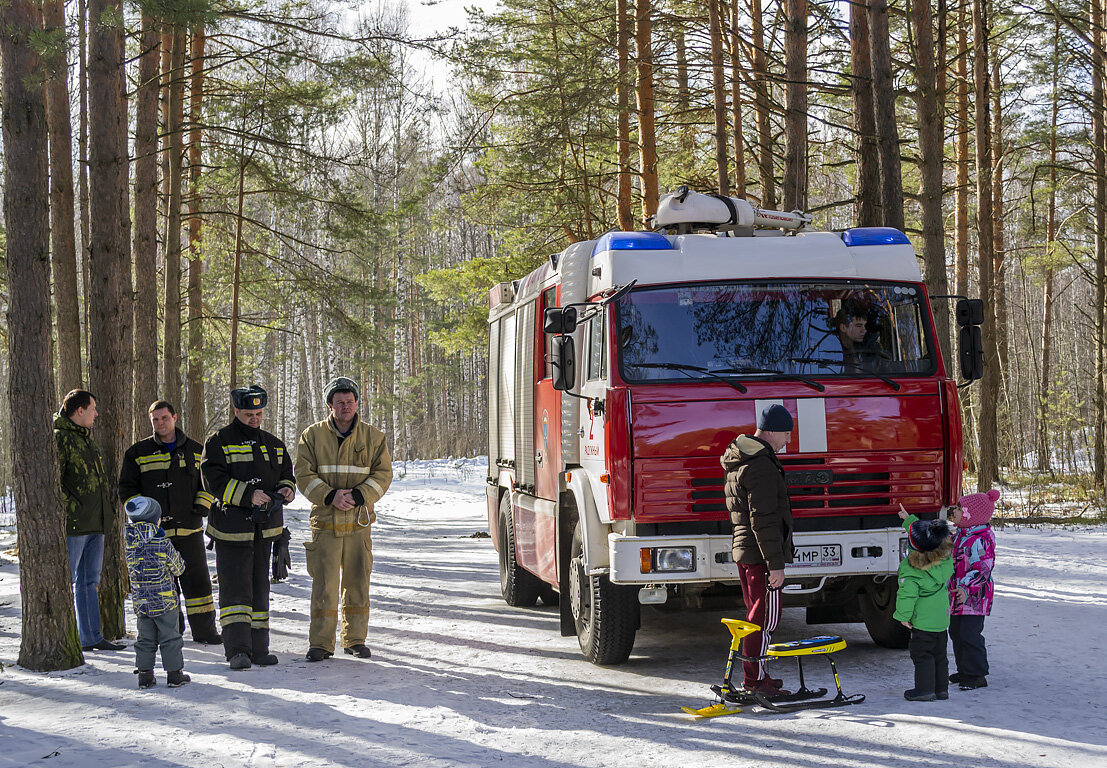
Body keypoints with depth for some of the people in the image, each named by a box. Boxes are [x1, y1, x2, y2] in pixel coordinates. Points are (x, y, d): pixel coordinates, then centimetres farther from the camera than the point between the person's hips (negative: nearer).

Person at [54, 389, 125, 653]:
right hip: (74, 523, -9)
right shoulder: (59, 438, -10)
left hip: (96, 522, 9)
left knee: (90, 581, 12)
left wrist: (108, 508, 20)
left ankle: (91, 637, 18)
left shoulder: (86, 438, 20)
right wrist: (69, 508, -20)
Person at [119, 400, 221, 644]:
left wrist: (202, 507, 4)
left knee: (197, 579, 1)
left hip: (189, 528, 1)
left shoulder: (195, 450, 9)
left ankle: (204, 629, 8)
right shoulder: (138, 453, 5)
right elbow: (127, 488, 6)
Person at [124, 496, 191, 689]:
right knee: (170, 639, 7)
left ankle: (144, 674, 14)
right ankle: (174, 674, 11)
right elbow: (179, 568, -3)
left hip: (140, 603, 4)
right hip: (165, 601, -4)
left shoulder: (130, 544, -6)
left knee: (145, 639, 14)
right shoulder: (164, 545, -16)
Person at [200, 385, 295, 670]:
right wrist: (248, 495, -23)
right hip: (232, 527, -6)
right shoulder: (218, 443, -3)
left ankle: (258, 647, 16)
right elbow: (214, 481, -14)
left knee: (259, 587, 10)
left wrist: (286, 489, -2)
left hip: (265, 528, 6)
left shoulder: (273, 444, 15)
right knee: (235, 586, -9)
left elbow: (286, 473, 22)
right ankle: (237, 650, -10)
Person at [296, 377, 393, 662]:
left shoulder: (373, 437, 6)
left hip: (359, 522, 1)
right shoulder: (312, 436, 4)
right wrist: (330, 496, -15)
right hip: (325, 522, -1)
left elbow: (383, 473, 2)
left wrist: (359, 495, -14)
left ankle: (355, 639, 19)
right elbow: (304, 475, 0)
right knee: (324, 584, -4)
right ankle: (320, 643, 3)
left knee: (357, 582, 7)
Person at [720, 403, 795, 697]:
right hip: (761, 552, -10)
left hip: (744, 549, 10)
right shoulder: (761, 467, -18)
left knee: (756, 613, 17)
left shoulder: (739, 460, 16)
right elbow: (763, 520, -22)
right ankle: (755, 680, -4)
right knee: (766, 615, -6)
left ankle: (754, 675, 24)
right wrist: (775, 563, -21)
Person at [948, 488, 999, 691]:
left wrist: (966, 587, -33)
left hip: (974, 597, -10)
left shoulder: (982, 539, -19)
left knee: (969, 634, -8)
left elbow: (982, 568, -24)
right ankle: (964, 671, 27)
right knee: (956, 632, 15)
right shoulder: (960, 535, 11)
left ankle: (977, 676, 1)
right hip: (957, 595, 10)